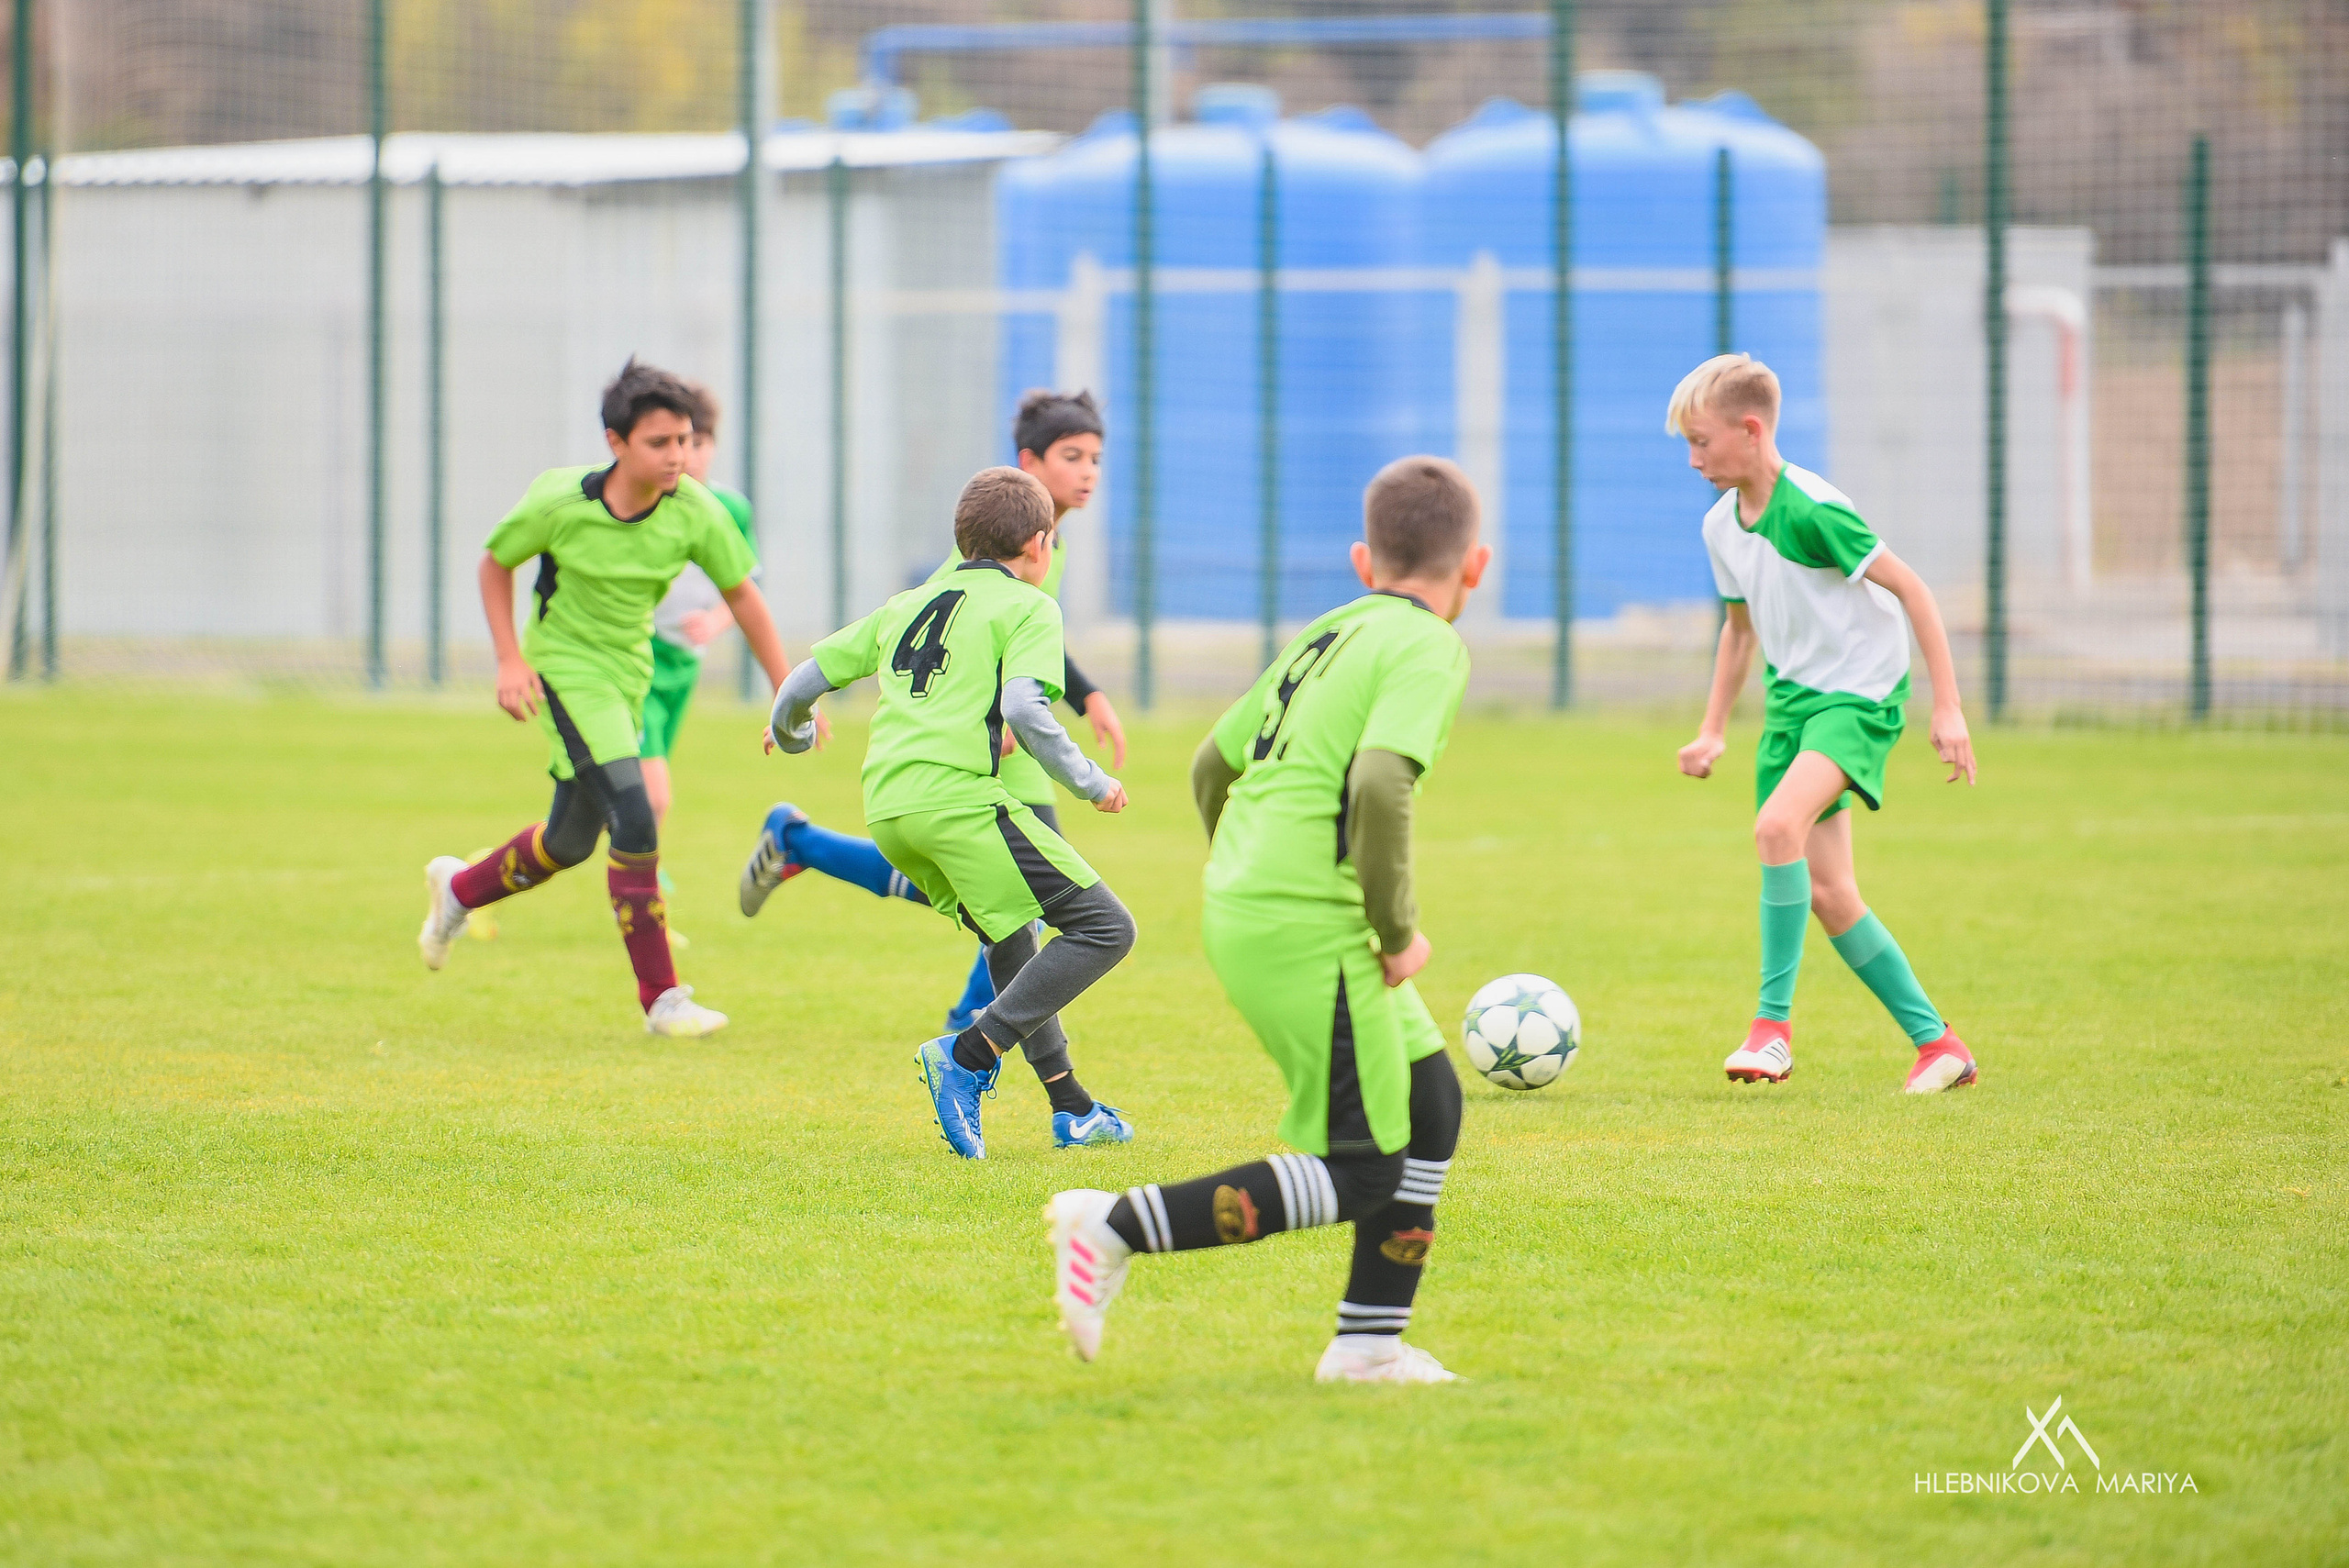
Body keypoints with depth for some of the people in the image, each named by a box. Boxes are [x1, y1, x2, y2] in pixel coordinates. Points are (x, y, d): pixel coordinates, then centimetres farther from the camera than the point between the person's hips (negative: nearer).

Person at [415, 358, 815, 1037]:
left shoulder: (695, 511, -14)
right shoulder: (559, 502, -21)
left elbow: (741, 595, -2)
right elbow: (495, 563, -3)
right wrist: (510, 660, -11)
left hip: (629, 674, 5)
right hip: (566, 667, -5)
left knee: (573, 838, 17)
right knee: (634, 822, -18)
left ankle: (460, 888, 46)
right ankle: (661, 997, -12)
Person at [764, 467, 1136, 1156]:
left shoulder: (906, 605, 23)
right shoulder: (1027, 607, 4)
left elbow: (810, 675, 26)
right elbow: (1024, 710, -13)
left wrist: (789, 731, 47)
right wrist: (1092, 784, -1)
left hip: (886, 807, 8)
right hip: (958, 797, -8)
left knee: (1011, 939, 26)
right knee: (1105, 928, -6)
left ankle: (1071, 1108, 25)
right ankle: (970, 1055, -16)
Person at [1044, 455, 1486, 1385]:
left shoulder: (1327, 637, 17)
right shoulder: (1427, 649, -9)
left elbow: (1212, 765, 24)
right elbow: (1380, 784, -25)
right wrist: (1398, 929, -14)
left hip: (1241, 901, 9)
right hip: (1309, 928, -9)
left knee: (1431, 1105, 16)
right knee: (1363, 1174, -4)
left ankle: (1370, 1342, 18)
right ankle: (1117, 1228, -9)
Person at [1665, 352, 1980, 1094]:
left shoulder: (1811, 511, -20)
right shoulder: (1721, 526, 5)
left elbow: (1910, 589, -17)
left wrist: (1947, 706, -18)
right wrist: (1712, 732, 19)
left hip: (1859, 692, -9)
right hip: (1792, 696, 9)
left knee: (1778, 825, -30)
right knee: (1827, 895, 4)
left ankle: (1773, 1020, -21)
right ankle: (1937, 1043, 15)